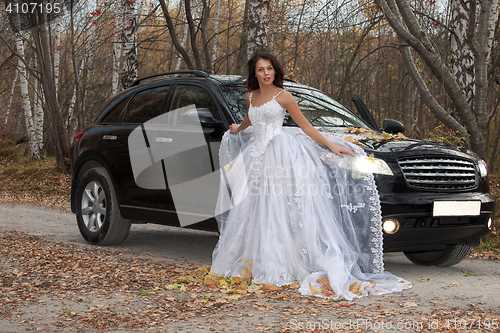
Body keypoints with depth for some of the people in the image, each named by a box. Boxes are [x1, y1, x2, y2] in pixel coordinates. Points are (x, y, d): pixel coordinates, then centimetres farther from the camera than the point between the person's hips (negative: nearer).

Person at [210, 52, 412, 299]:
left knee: (283, 211, -10)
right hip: (257, 156, 6)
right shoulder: (251, 96, 13)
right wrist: (237, 130, 53)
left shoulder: (283, 96, -3)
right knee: (255, 212, 4)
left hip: (281, 155, -6)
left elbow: (305, 126, -2)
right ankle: (257, 265, 12)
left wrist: (331, 145, -9)